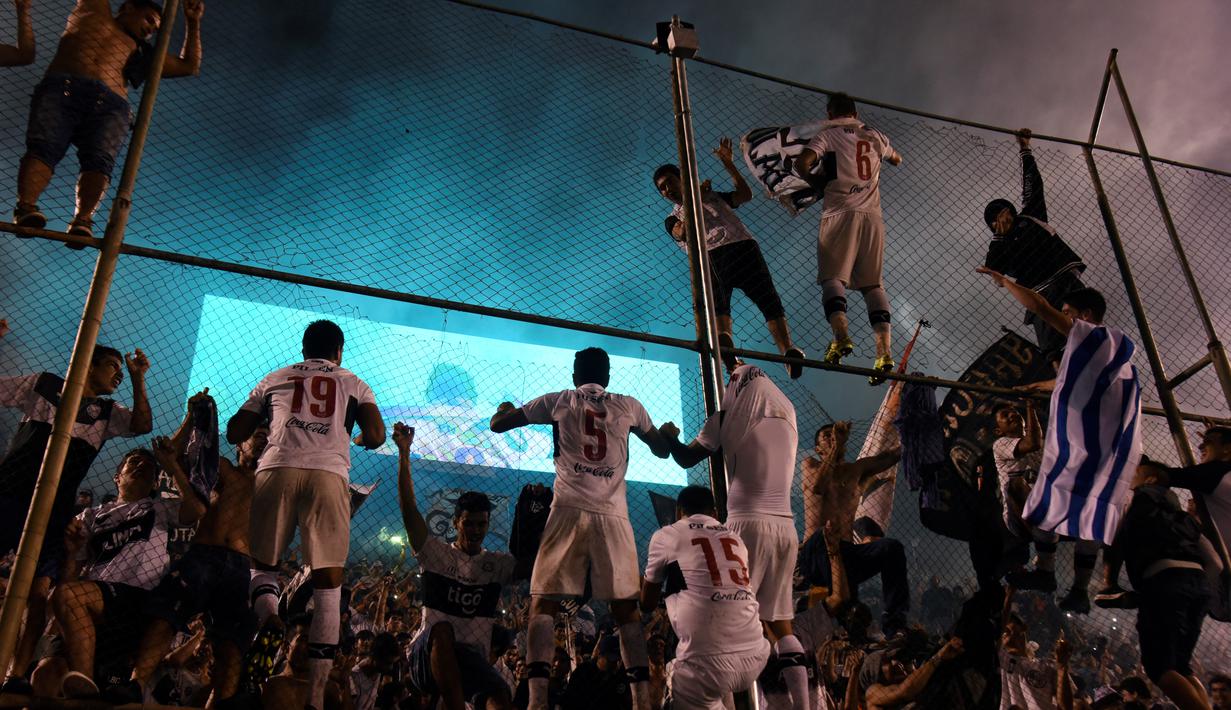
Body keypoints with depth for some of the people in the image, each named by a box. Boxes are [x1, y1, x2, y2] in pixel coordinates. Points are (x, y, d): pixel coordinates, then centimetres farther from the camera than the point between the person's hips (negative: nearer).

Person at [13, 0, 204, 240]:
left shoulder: (140, 52, 38)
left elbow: (189, 67, 40)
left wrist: (192, 22, 36)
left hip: (109, 103, 1)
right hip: (62, 87, -1)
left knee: (100, 158, -30)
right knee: (44, 145, -28)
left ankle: (83, 220, -50)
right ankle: (25, 207, -47)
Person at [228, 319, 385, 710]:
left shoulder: (274, 379, 23)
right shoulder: (353, 383, 19)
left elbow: (234, 433, 22)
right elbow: (376, 437, 6)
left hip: (277, 470, 1)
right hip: (328, 475, -1)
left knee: (264, 562, 17)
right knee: (328, 582, 2)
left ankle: (265, 609, -17)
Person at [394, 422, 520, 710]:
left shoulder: (497, 563, 13)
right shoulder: (436, 553, 6)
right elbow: (409, 508, -6)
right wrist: (404, 452, -15)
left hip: (474, 657, 2)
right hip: (428, 656, -2)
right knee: (441, 629, -38)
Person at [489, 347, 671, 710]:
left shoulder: (560, 400, 12)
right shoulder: (629, 406, 16)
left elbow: (497, 424, 18)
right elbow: (663, 450, 28)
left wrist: (504, 408, 41)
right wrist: (669, 431, 50)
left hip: (570, 511, -1)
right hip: (614, 515, 2)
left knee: (543, 604, 3)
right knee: (626, 609, 10)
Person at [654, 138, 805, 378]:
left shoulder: (713, 197, 37)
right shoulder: (672, 219, 30)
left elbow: (746, 194, 27)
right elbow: (682, 232, 6)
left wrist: (728, 163, 22)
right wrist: (696, 198, 6)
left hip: (742, 246, 2)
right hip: (708, 256, -1)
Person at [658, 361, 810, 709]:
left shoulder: (729, 419, -2)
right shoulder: (787, 419, 12)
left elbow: (687, 459, 4)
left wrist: (670, 436, 22)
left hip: (751, 524, -6)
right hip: (786, 528, 6)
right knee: (781, 624, 11)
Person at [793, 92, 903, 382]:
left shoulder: (827, 135, 5)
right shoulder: (874, 136, 19)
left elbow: (801, 164, -9)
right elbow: (896, 160, 38)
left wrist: (816, 181, 9)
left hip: (841, 213, -4)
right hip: (873, 216, 4)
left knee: (832, 277, -6)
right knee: (873, 283, 5)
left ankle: (841, 336, -29)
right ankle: (885, 351, -6)